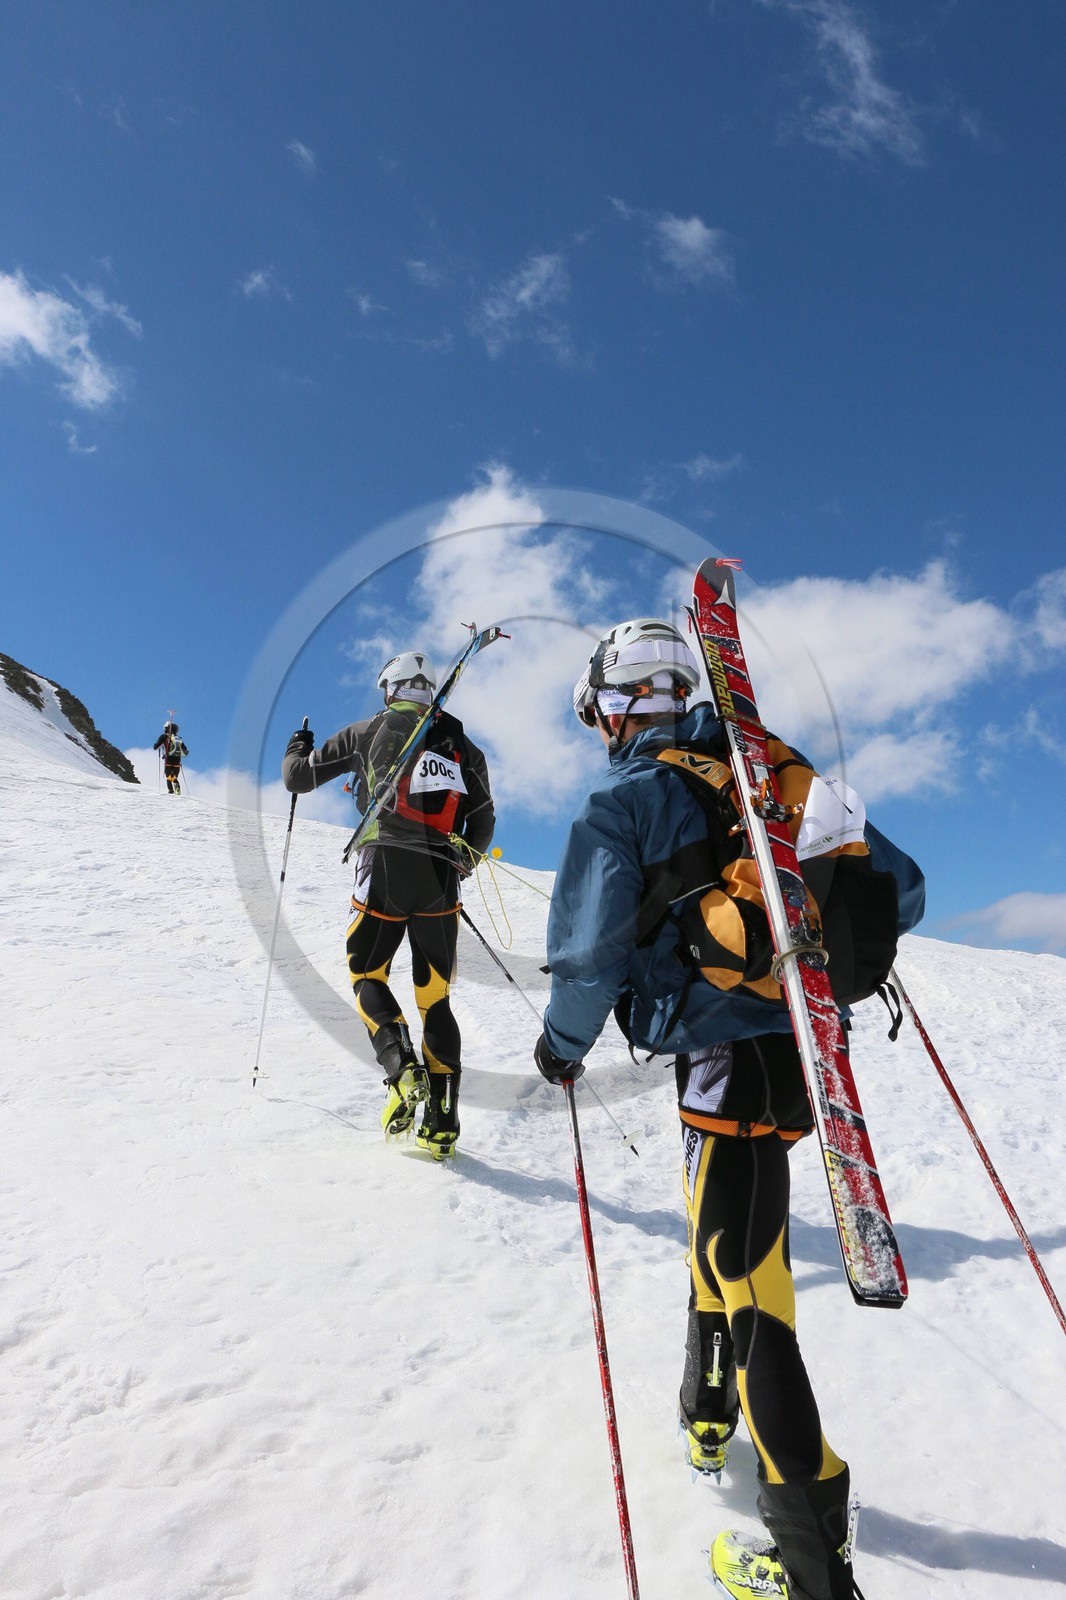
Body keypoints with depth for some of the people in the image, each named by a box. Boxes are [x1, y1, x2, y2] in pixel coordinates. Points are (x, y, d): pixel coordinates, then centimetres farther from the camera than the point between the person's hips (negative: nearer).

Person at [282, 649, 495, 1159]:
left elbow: (296, 778, 13)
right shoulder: (462, 744, 15)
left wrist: (297, 748, 35)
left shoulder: (369, 731, 7)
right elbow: (483, 826, 14)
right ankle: (442, 1123, 6)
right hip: (439, 884, 3)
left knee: (367, 975, 15)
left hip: (385, 869, -3)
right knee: (435, 997, 9)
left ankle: (402, 1067, -10)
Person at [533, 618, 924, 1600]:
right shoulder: (780, 774, 9)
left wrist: (564, 1046, 6)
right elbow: (898, 887, 10)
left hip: (727, 1059, -8)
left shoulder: (624, 803, -7)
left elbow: (591, 952, -12)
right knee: (724, 1235, 27)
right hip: (804, 1044, 8)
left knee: (751, 1294, 3)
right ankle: (708, 1419, 47)